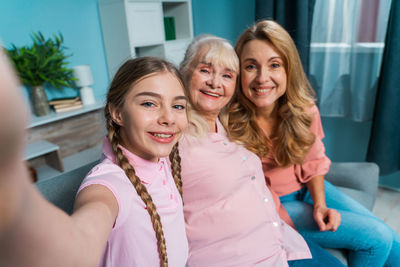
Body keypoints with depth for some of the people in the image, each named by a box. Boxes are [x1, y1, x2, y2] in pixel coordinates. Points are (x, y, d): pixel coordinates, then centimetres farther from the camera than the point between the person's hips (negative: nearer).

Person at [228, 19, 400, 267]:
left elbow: (313, 162, 1)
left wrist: (320, 204, -12)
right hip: (266, 205, -4)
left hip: (307, 188, 5)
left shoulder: (304, 109, -14)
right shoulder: (228, 121, -26)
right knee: (376, 238, -9)